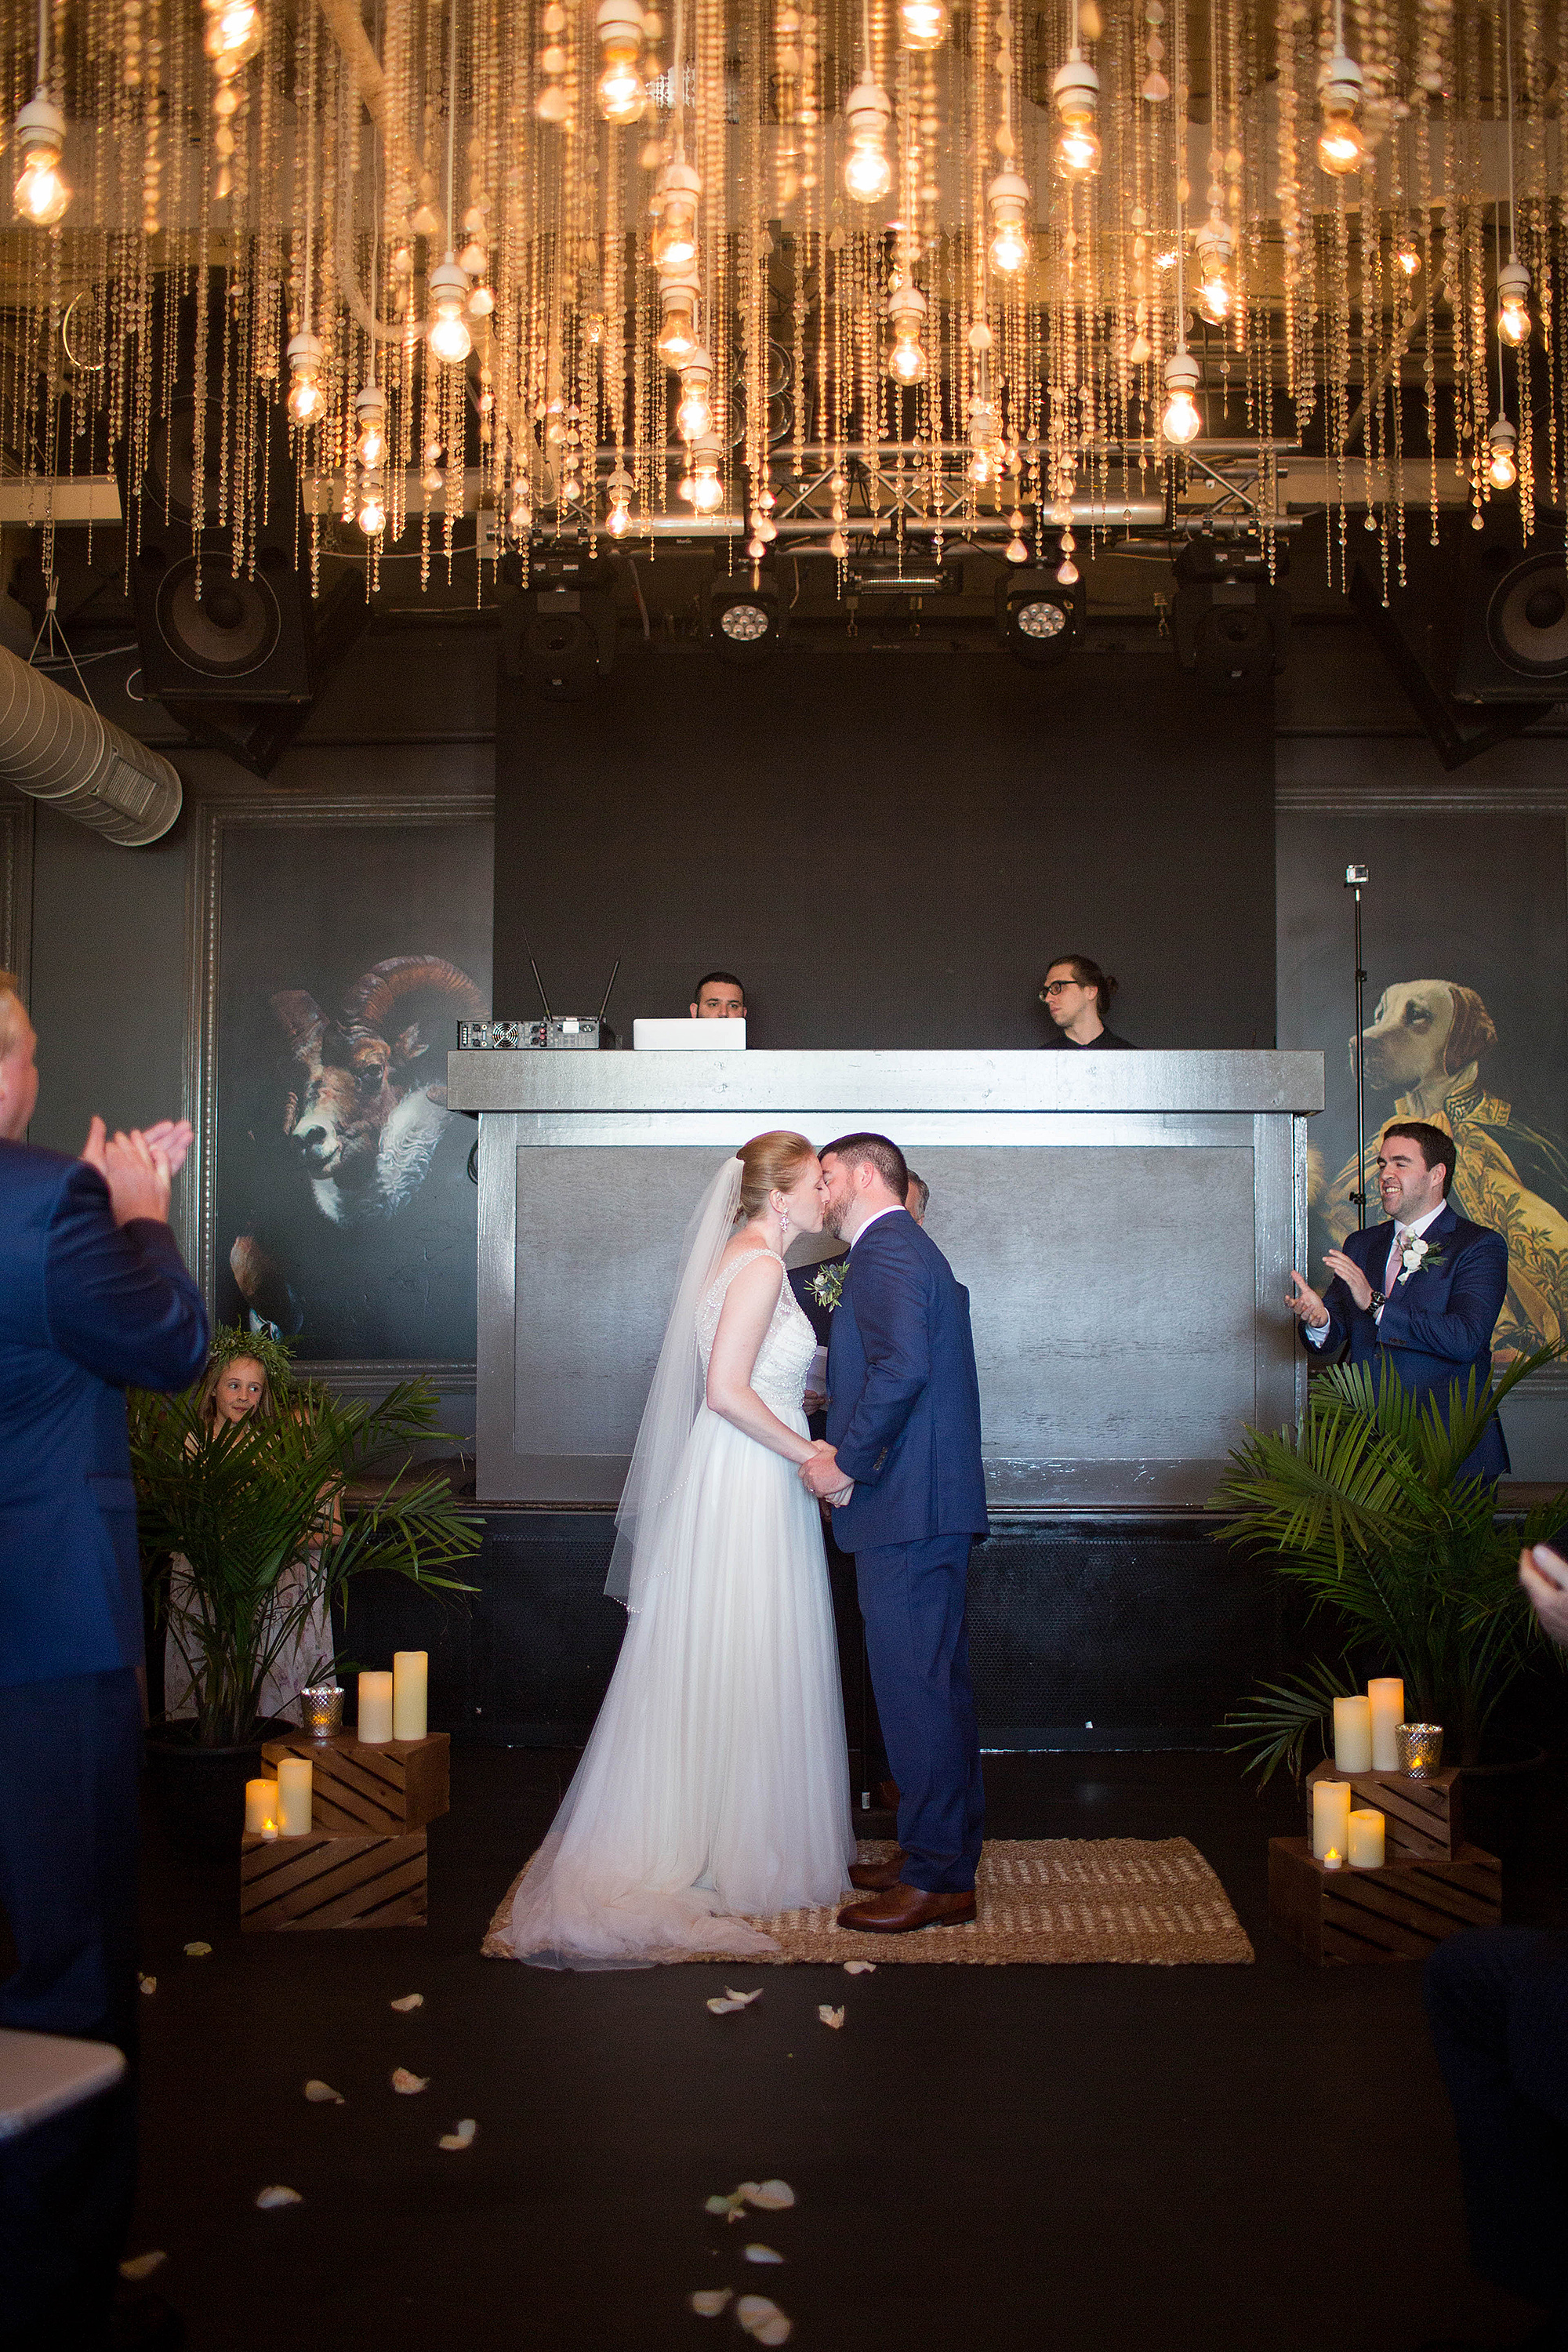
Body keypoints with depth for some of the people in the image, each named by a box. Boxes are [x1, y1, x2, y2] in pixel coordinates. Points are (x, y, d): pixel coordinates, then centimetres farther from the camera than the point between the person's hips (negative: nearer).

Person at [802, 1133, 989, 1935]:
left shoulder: (887, 1251, -12)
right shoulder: (913, 1250, 21)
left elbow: (902, 1367, -26)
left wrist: (845, 1462, -18)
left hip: (907, 1508, -11)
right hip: (930, 1506, 11)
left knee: (915, 1689, -6)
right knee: (932, 1685, 15)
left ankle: (937, 1879, 0)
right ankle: (939, 1851, 25)